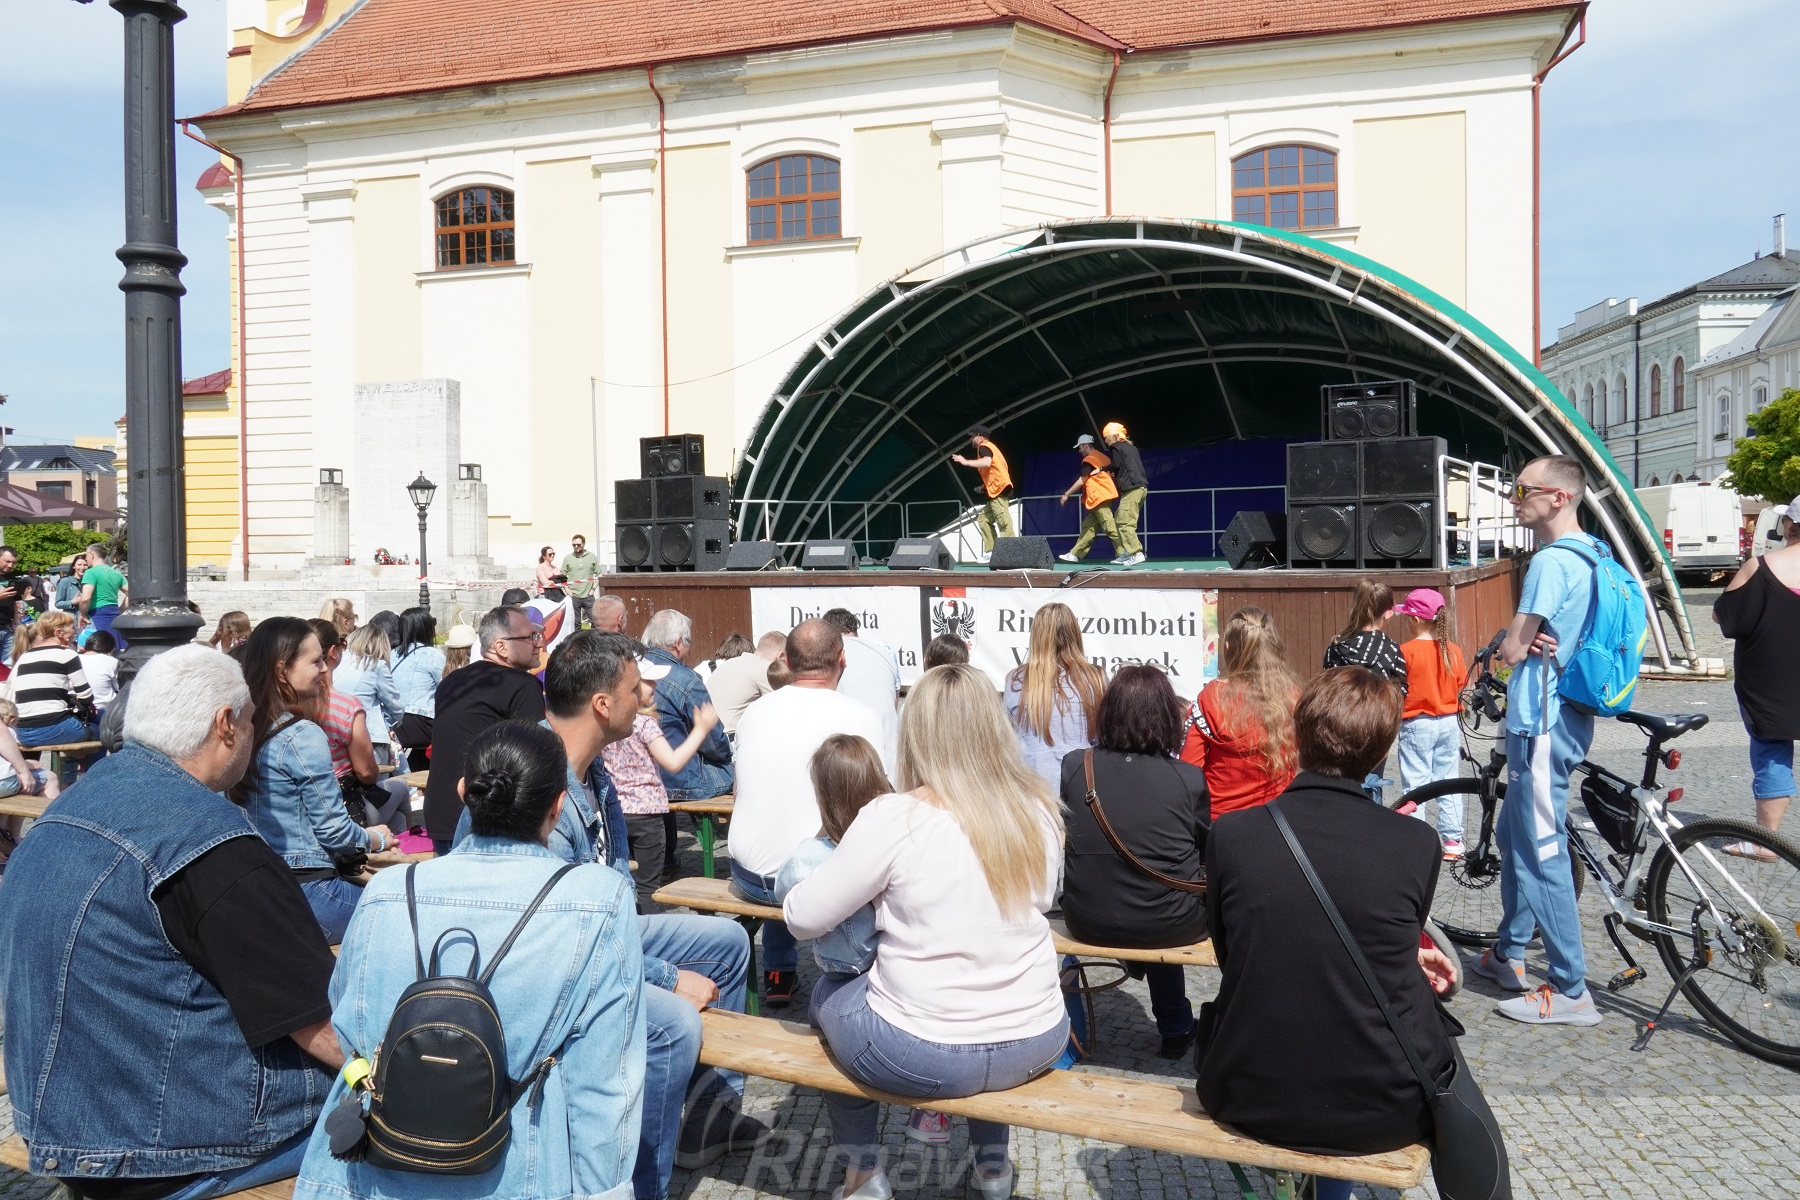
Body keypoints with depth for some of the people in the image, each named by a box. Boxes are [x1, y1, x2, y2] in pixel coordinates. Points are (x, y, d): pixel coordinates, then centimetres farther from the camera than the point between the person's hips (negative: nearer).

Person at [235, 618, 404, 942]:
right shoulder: (304, 736, -17)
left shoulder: (249, 730, 9)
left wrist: (365, 845, 16)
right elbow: (334, 830, -13)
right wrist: (378, 840, 7)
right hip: (306, 893, -9)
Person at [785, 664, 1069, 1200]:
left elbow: (803, 918, -11)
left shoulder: (896, 817, -19)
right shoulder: (1040, 809, -5)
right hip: (1037, 1043, 4)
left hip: (925, 1055, -4)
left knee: (828, 994, 27)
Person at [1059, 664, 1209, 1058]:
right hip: (1167, 926, -3)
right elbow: (1207, 852, 1)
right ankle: (1176, 1027, 36)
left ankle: (1175, 1028, 42)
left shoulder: (1074, 766, -8)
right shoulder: (1188, 779, -14)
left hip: (1087, 922, 3)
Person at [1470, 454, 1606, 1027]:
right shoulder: (1590, 555, 12)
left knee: (1541, 852, -4)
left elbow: (1512, 650, -18)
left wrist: (1512, 638, 4)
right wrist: (1529, 638, -3)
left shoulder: (1552, 561, -19)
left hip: (1542, 724, -10)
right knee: (1513, 836, 20)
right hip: (1564, 715, 10)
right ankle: (1508, 954, 32)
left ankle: (1570, 991, 3)